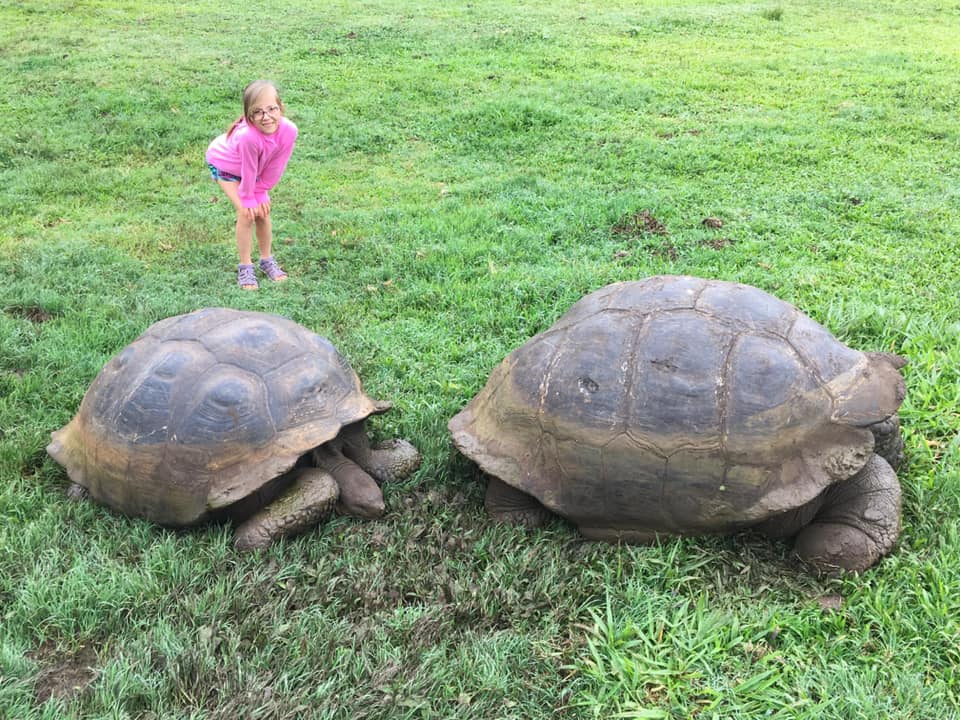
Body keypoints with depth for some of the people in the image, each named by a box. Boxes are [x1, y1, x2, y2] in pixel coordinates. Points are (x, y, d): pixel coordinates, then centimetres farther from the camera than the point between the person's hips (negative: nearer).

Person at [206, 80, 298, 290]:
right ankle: (245, 266, 4)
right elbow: (248, 171, -30)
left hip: (255, 166, 4)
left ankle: (267, 259, 23)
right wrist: (248, 199, -16)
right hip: (225, 164, -4)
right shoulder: (248, 136, -47)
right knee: (246, 213, -12)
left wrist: (260, 193, -10)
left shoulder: (289, 131, -33)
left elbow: (275, 168, -19)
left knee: (262, 210, 2)